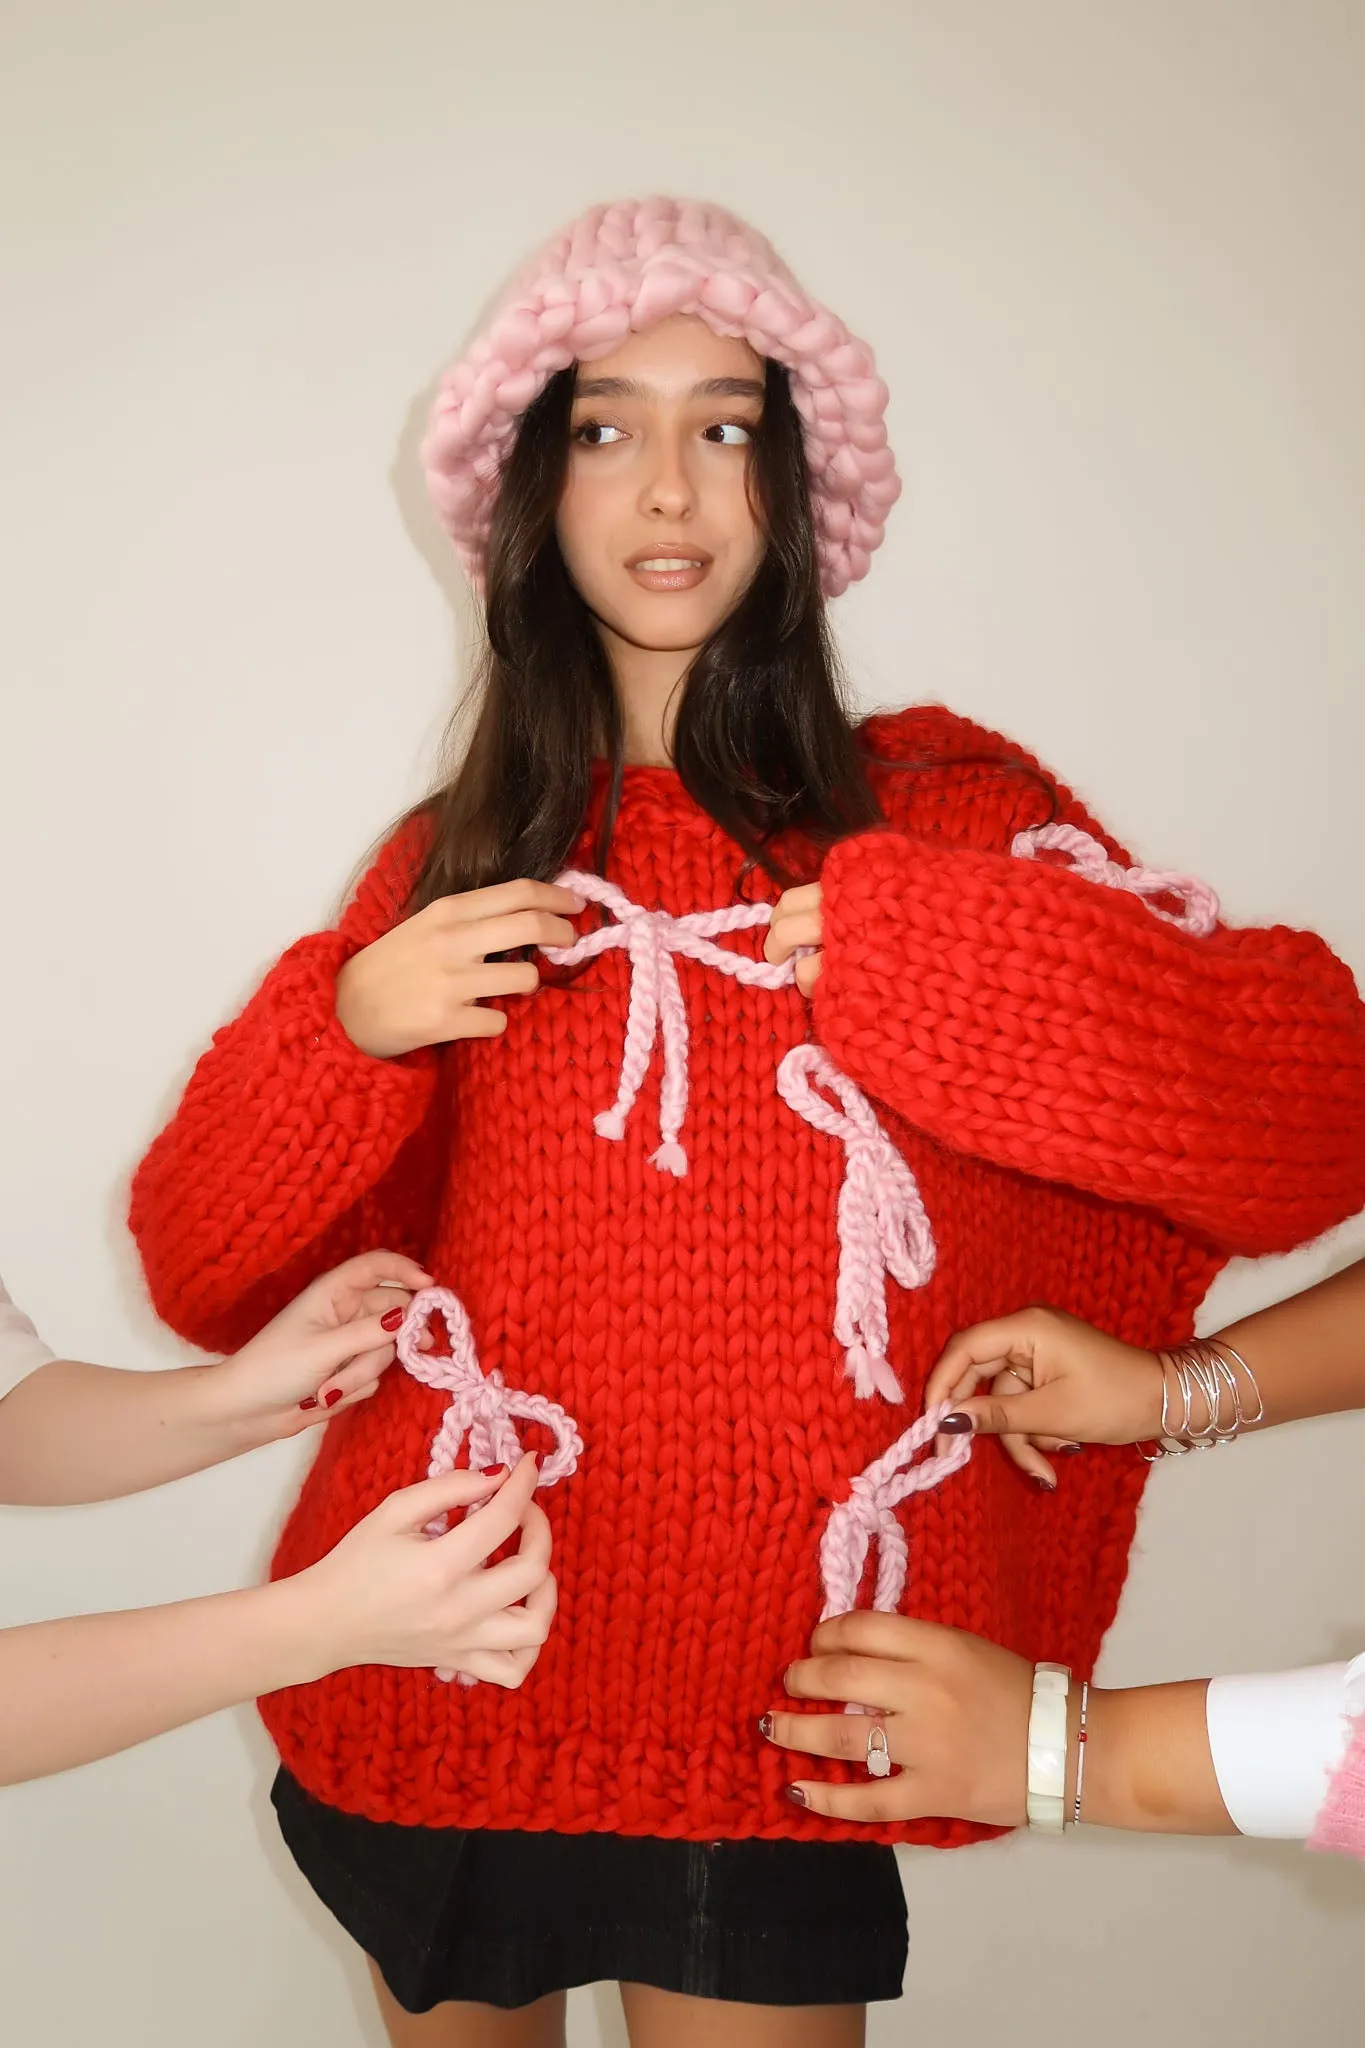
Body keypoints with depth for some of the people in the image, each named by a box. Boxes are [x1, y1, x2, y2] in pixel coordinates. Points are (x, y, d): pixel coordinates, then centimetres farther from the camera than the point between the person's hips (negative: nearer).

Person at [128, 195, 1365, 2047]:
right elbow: (204, 1271, 4)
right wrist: (348, 1030, -13)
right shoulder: (459, 859, 3)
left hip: (770, 1730, -2)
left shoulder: (935, 810, -3)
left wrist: (936, 954, -19)